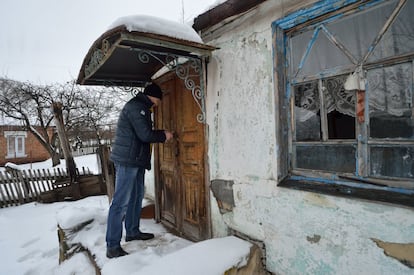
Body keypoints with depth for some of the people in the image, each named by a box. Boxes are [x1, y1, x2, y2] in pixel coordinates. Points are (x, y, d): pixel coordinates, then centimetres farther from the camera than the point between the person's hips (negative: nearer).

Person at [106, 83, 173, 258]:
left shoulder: (140, 107, 20)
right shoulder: (136, 107, -13)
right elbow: (145, 134, -20)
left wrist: (162, 135, 10)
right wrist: (163, 135, -4)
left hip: (135, 160, 11)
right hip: (127, 160, -11)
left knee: (136, 196, 16)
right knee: (121, 201, -7)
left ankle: (132, 232, 30)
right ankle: (112, 246, 1)